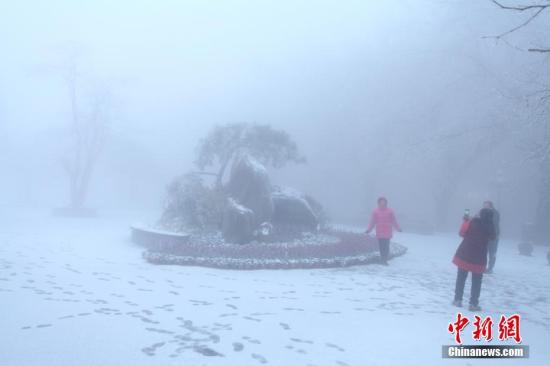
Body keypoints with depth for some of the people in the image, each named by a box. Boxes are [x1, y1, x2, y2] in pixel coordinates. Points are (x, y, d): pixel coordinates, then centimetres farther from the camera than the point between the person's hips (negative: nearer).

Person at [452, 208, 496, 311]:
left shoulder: (473, 222, -8)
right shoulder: (490, 227, -8)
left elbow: (463, 232, 4)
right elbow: (492, 237, 10)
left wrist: (466, 220, 16)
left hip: (464, 254, 1)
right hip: (479, 258, -1)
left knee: (461, 278, 14)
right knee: (476, 282, 10)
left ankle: (458, 300, 18)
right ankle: (473, 304, 9)